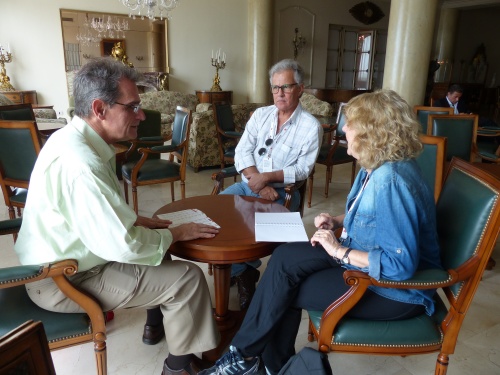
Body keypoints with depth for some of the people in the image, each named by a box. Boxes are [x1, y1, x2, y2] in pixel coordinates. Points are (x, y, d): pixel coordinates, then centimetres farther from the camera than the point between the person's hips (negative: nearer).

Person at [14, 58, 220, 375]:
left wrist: (135, 220, 2)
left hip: (61, 260, 10)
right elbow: (122, 246, -31)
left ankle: (157, 324, 35)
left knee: (158, 246, 20)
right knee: (188, 277, -10)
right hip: (64, 280, -10)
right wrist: (175, 234, -16)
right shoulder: (80, 162, -32)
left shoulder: (75, 138, 0)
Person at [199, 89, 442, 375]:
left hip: (397, 289, -9)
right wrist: (338, 221, 2)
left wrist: (340, 251, -22)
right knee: (286, 258, -8)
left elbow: (400, 265, -31)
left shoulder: (391, 181, -29)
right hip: (362, 256, 9)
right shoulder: (378, 166, 3)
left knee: (284, 290, -12)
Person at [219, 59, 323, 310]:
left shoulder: (311, 126, -2)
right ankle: (244, 271, -6)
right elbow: (242, 152, 1)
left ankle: (242, 271, -1)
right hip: (249, 184, 5)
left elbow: (303, 169, -9)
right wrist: (257, 181, -15)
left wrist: (268, 177, -22)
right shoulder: (260, 114, 10)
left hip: (283, 191, -4)